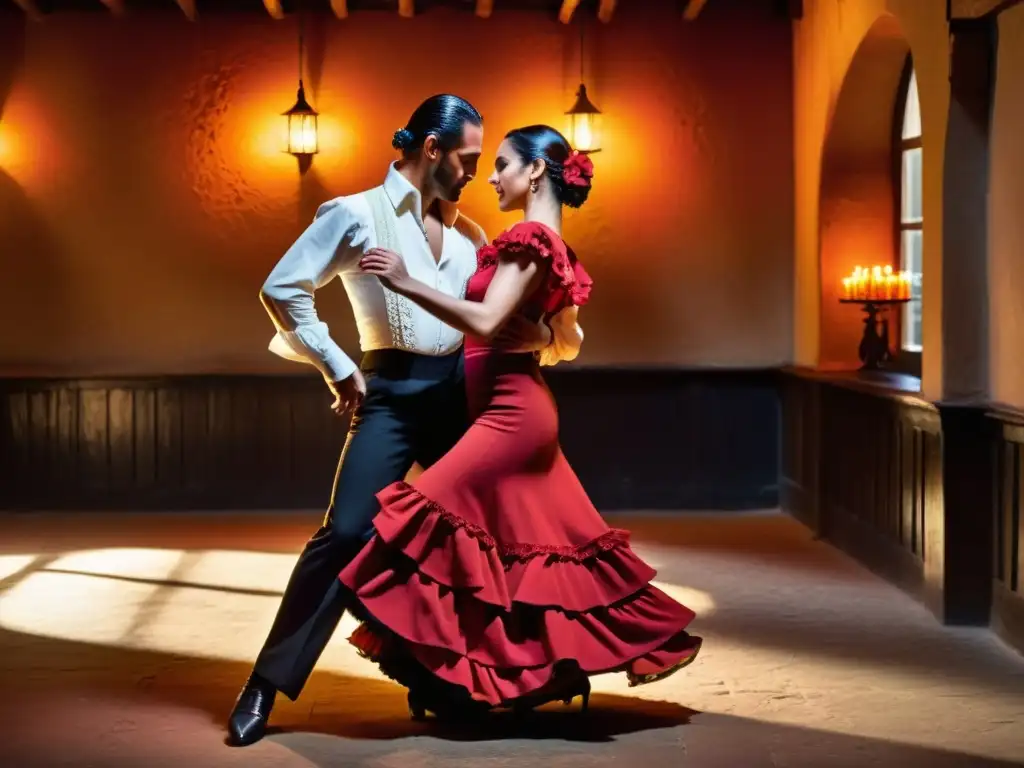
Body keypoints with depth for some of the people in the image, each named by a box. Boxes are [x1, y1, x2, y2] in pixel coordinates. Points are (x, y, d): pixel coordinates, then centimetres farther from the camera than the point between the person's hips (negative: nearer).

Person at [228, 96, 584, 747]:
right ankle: (267, 687, -4)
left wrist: (550, 332, 1)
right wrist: (337, 369, -7)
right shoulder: (357, 215, -2)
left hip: (458, 393, 6)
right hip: (392, 394, -6)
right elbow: (283, 288, -6)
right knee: (346, 533, -13)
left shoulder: (465, 231, 16)